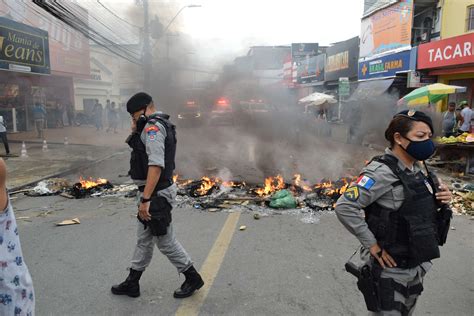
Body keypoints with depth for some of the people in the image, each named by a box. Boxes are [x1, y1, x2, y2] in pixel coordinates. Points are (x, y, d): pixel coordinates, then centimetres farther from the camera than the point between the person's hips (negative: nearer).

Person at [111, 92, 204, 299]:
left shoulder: (153, 127, -18)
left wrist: (145, 199, -30)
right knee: (143, 239, 18)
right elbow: (144, 155, 20)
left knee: (165, 241, 3)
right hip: (154, 192, 10)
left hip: (156, 194, -10)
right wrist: (135, 133, 5)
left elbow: (156, 165, -29)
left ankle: (193, 278, 20)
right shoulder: (160, 125, 14)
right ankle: (132, 283, 31)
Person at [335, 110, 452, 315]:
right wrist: (372, 245, -24)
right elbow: (344, 207, -29)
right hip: (390, 268, -8)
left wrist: (441, 199, -3)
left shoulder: (416, 169, 3)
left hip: (416, 266, 8)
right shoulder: (382, 171, -24)